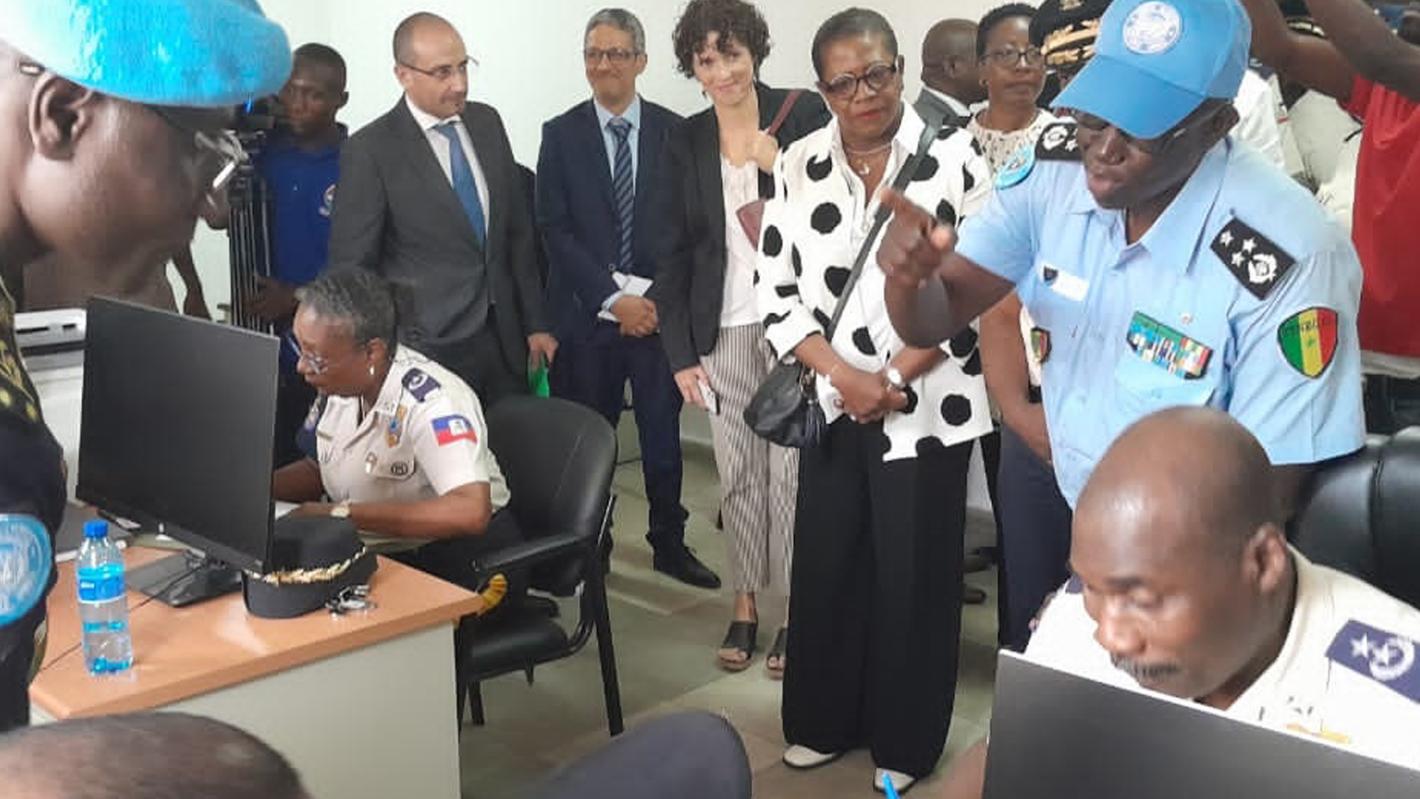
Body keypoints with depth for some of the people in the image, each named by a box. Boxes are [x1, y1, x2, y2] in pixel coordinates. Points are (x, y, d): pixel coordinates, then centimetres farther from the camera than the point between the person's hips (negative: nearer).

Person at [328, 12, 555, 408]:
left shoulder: (487, 122, 6)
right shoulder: (370, 151, -11)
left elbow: (518, 231, 11)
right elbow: (351, 266, -8)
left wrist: (534, 324, 10)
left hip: (503, 339, 5)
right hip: (428, 347, -5)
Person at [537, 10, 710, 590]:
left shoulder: (674, 132, 4)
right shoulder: (561, 134, 3)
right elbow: (555, 230, -4)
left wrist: (658, 300, -7)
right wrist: (613, 299, -11)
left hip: (658, 309, 1)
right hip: (587, 313, 0)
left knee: (662, 432, 7)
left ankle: (669, 543, 20)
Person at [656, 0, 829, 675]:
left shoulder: (804, 115, -3)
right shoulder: (684, 143, 5)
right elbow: (673, 254, 7)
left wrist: (781, 168, -18)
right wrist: (680, 353, 3)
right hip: (723, 332, 3)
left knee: (791, 469, 2)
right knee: (736, 473, 10)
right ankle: (745, 605, 24)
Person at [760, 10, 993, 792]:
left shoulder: (952, 157, -6)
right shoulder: (797, 166, 2)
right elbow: (777, 294, 2)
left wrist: (895, 377, -14)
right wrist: (845, 376, -12)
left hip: (927, 406, -3)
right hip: (831, 404, 3)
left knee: (914, 573, 6)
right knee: (826, 566, 11)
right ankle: (824, 723, 29)